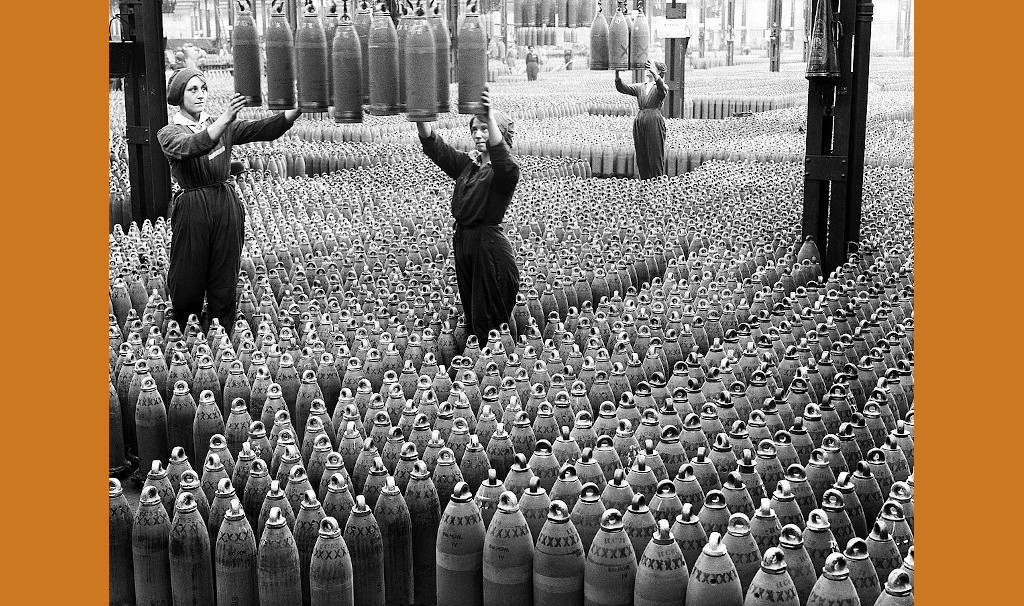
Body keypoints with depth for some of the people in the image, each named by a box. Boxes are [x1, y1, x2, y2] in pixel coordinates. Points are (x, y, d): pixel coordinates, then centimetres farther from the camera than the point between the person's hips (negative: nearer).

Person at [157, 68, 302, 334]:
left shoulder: (224, 126, 10)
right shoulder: (169, 133, -2)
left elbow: (264, 129, -3)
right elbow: (191, 147, -25)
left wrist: (298, 110, -20)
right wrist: (226, 119, -40)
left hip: (227, 206, 3)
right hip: (192, 209, -3)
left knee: (224, 284, 6)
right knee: (187, 284, 4)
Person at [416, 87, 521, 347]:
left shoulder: (504, 170, -10)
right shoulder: (466, 164, 10)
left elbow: (503, 160, -34)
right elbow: (434, 145, 1)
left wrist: (490, 116, -43)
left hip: (491, 247, -8)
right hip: (463, 242, 8)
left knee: (491, 320, -2)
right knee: (471, 318, 16)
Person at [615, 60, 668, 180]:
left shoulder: (661, 87, 1)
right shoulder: (640, 87, 14)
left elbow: (663, 90, -24)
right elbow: (623, 88, 1)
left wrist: (655, 75, -42)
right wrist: (617, 74, -16)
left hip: (655, 122, -5)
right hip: (639, 122, 5)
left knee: (655, 156, -4)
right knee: (641, 157, 7)